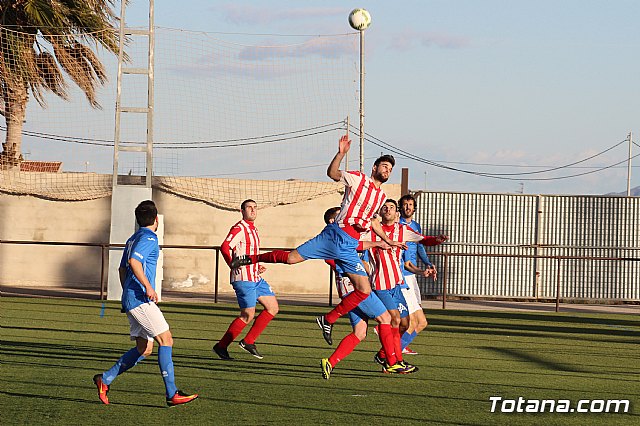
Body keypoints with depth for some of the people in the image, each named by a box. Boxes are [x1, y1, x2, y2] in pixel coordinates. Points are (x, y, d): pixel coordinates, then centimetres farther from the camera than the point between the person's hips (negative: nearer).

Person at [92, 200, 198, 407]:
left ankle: (105, 379, 11)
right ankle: (172, 394, -15)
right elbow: (133, 261, -24)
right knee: (166, 340, -11)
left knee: (144, 348, 10)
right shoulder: (148, 238, -10)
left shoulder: (133, 239, 20)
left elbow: (122, 269, 27)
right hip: (140, 299, -10)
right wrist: (148, 287, -25)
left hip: (131, 299, 10)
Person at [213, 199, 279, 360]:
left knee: (272, 307, 6)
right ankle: (221, 346, 3)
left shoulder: (253, 230, 19)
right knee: (248, 315, -8)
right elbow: (225, 247, -25)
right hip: (244, 279, -9)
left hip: (256, 278, 9)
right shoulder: (239, 229, -10)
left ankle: (248, 341, 10)